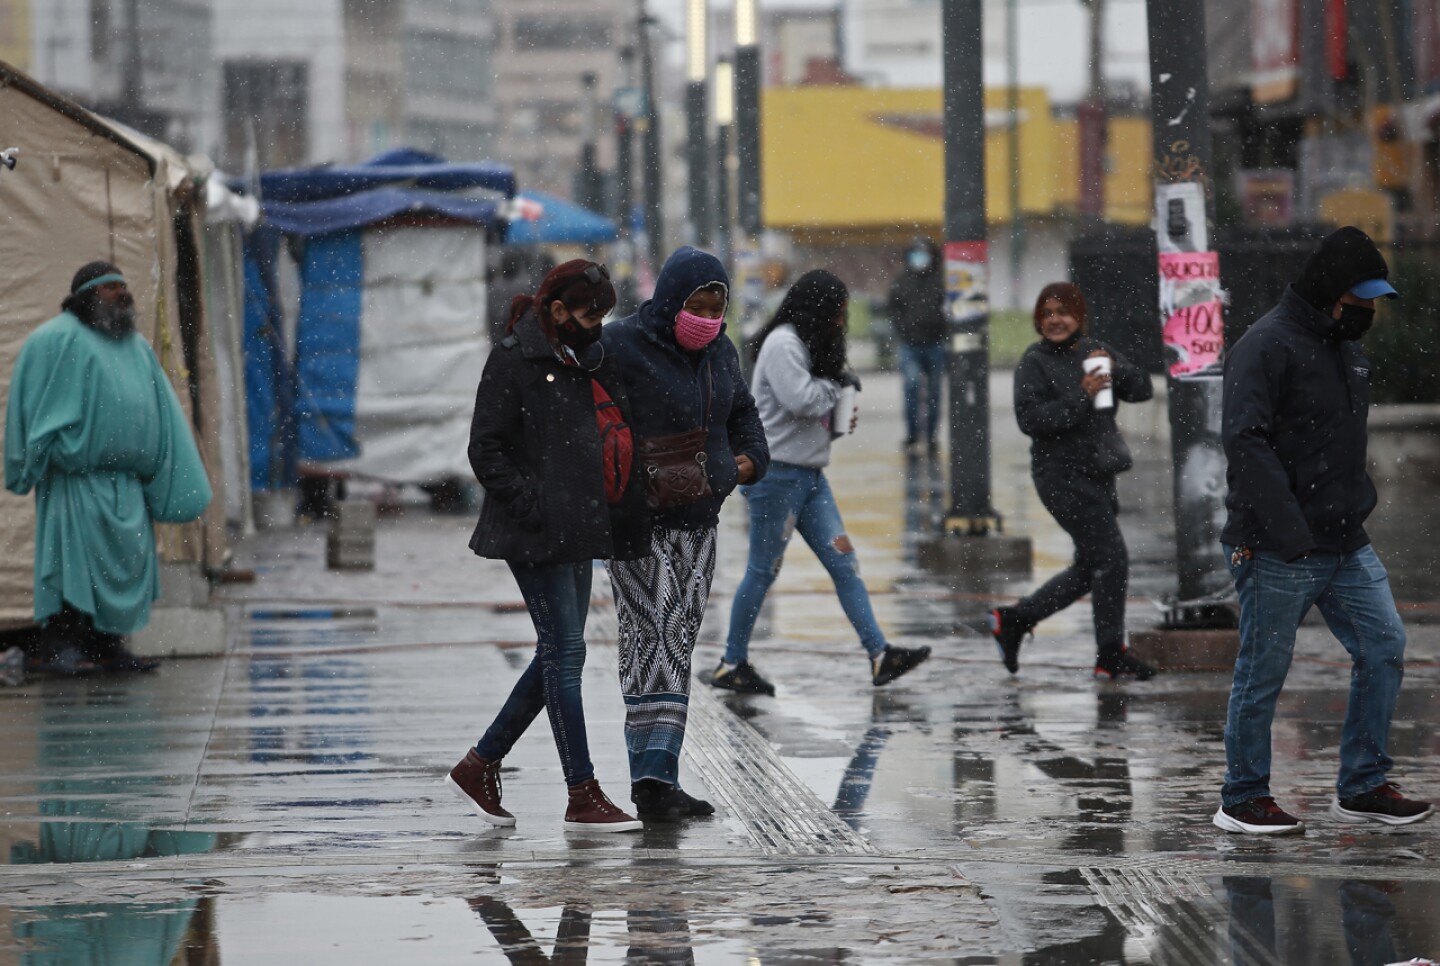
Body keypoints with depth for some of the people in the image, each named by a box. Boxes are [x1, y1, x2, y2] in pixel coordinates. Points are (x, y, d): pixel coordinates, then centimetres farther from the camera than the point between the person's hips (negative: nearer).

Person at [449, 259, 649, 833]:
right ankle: (583, 797, -5)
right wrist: (533, 507, -19)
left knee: (558, 655, 11)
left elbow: (615, 436, 24)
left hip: (579, 533, 9)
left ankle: (479, 765, 21)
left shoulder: (590, 359, 14)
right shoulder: (514, 361, -9)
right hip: (536, 537, -9)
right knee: (565, 651, -8)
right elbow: (487, 450, -12)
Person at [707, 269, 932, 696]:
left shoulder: (807, 345, 16)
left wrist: (837, 426, 3)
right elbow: (800, 400, -23)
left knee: (843, 561, 1)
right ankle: (732, 664, 9)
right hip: (775, 473, -9)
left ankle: (880, 655, -4)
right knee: (763, 571, -1)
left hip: (809, 476, 9)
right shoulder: (782, 345, -13)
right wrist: (836, 383, -7)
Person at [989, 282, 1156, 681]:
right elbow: (1029, 418, -19)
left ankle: (1013, 620, 24)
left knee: (1089, 568, 13)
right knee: (1111, 558, -9)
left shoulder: (1095, 351, 12)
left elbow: (1142, 389, 6)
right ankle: (1111, 655, 0)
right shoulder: (1034, 363, -7)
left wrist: (1114, 369, -13)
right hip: (1063, 474, -8)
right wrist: (1080, 397, -24)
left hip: (1097, 474, 8)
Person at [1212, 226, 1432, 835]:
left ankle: (1363, 787, 14)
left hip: (1347, 545, 8)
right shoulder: (1267, 346, -13)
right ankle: (1243, 800, 13)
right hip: (1277, 554, -8)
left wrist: (1354, 513, 13)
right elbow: (1246, 442, -22)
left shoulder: (1346, 347, 15)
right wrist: (1288, 532, -27)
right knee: (1263, 674, 1)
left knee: (1384, 649, 4)